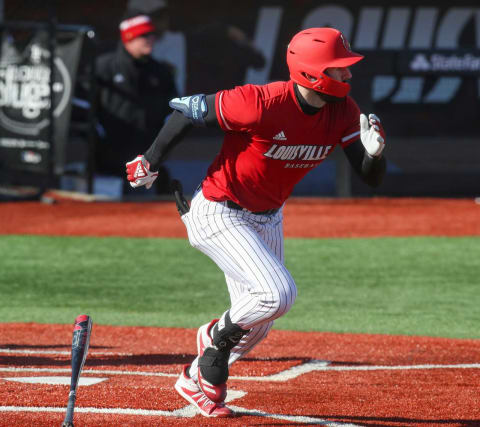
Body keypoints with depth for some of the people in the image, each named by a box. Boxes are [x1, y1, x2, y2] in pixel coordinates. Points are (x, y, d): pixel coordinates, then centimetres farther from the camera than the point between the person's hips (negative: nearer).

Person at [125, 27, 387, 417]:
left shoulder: (342, 113, -11)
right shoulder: (263, 104, -31)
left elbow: (372, 178, -9)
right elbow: (189, 110, -19)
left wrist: (375, 150, -32)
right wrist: (150, 162, -8)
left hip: (268, 219, 8)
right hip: (220, 215, -8)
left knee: (256, 325, 13)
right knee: (278, 293, -23)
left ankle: (197, 381, 35)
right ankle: (218, 337, 5)